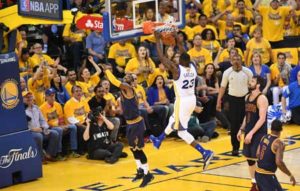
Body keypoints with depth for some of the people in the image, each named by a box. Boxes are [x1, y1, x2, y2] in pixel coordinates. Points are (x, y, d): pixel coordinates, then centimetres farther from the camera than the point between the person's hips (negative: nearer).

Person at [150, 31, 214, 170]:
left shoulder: (177, 69, -20)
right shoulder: (193, 67, -3)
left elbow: (161, 57, -14)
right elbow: (186, 57, 19)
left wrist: (158, 40, -5)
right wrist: (178, 42, 25)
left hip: (182, 101, -8)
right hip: (192, 99, 8)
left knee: (182, 132, -1)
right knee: (173, 121, 30)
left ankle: (205, 153, -12)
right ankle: (159, 141, 53)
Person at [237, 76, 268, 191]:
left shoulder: (262, 99, -17)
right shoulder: (247, 97, 10)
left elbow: (262, 119, -22)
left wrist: (251, 133, -25)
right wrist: (241, 130, 13)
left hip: (259, 133, -8)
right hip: (249, 132, 9)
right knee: (249, 158, 12)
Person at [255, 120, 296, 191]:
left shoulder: (264, 138, 4)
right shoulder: (279, 143, -17)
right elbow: (279, 162, -25)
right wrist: (290, 175, -16)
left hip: (258, 173, 8)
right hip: (267, 176, -8)